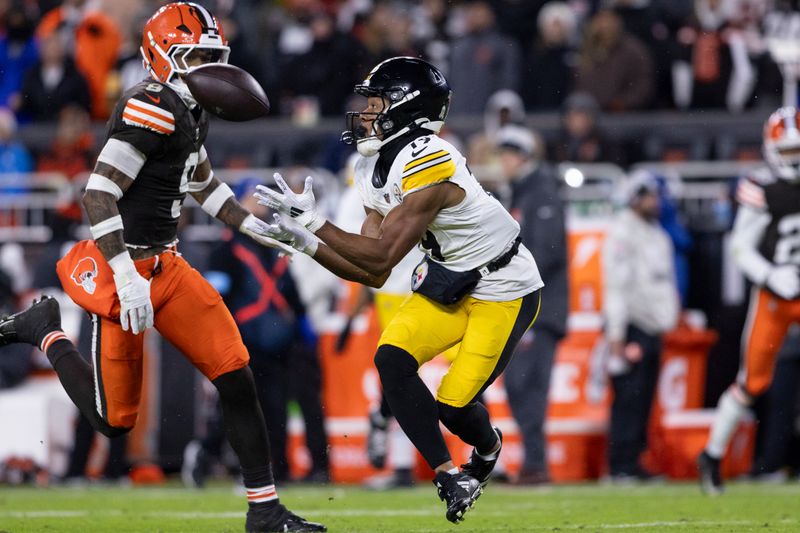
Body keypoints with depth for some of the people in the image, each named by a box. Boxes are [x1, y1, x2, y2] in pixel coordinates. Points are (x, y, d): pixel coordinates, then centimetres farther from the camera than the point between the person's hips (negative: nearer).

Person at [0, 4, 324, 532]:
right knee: (115, 420, 3)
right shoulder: (151, 107, -20)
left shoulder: (191, 112, 10)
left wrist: (257, 227, 21)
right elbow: (99, 194, -25)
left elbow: (204, 183, 29)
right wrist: (126, 278, -28)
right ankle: (46, 332, 26)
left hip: (166, 264, 9)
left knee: (236, 378, -2)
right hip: (127, 270, -9)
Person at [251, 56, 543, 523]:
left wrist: (313, 222, -27)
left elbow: (382, 257, -30)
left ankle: (488, 446, 28)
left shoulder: (428, 163, -29)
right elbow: (373, 275, 1)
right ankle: (449, 475, -2)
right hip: (449, 286, 8)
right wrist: (307, 243, -10)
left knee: (453, 405, -10)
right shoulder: (378, 171, 0)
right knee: (392, 358, -14)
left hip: (504, 294, -8)